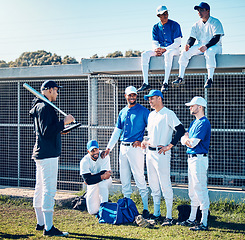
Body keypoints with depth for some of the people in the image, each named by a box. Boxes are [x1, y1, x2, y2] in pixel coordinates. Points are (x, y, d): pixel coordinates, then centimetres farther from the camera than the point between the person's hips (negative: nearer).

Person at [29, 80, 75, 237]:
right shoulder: (45, 107, -15)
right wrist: (64, 122, -19)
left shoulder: (39, 106, 18)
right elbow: (46, 131, -23)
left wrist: (60, 129, 21)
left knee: (40, 189, 15)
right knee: (49, 190, -10)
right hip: (48, 155, -11)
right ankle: (48, 228, -10)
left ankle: (41, 224, 23)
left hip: (41, 153, 11)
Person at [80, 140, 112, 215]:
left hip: (105, 181, 0)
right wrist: (102, 176, -38)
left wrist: (91, 178, -22)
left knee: (102, 183, -38)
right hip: (92, 185, 0)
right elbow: (88, 181, -29)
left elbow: (103, 174, -25)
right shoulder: (84, 161, -20)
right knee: (93, 211, -8)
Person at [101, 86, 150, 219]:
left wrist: (142, 141, -11)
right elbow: (116, 132, 20)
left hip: (135, 148, -7)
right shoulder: (122, 112, 17)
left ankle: (145, 208, -6)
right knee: (124, 179, 9)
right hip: (123, 148, 7)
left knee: (139, 178, -9)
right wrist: (109, 148, 15)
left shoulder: (143, 111, -2)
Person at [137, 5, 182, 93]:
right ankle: (145, 83, -25)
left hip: (173, 49, -5)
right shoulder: (156, 27, 8)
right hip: (160, 49, 5)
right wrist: (156, 50, -18)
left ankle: (165, 83, -42)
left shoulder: (174, 25, -5)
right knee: (144, 54, -20)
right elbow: (154, 43, 8)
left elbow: (178, 42, -11)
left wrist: (165, 49, -22)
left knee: (168, 54, -41)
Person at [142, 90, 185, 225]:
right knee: (153, 186, 13)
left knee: (165, 186, -8)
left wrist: (169, 146, -17)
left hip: (161, 154, -8)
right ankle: (156, 214, 22)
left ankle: (169, 217, -4)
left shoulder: (168, 114, -9)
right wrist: (145, 141, 10)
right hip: (149, 152, 9)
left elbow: (181, 130, -17)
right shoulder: (151, 115, 17)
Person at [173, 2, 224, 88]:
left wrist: (206, 46, -30)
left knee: (209, 52, -40)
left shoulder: (215, 22, -5)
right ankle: (180, 77, -19)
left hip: (214, 46, -6)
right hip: (201, 46, 6)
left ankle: (210, 79, -43)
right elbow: (192, 38, 9)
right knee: (185, 52, -16)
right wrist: (188, 44, -16)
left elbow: (216, 38, -16)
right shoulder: (196, 25, 14)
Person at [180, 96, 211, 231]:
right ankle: (192, 219, 24)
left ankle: (204, 223, -7)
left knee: (201, 190, -9)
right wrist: (186, 140, -10)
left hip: (199, 158, -10)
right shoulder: (194, 123, 18)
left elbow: (193, 143, -20)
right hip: (191, 158, 10)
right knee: (193, 190, 15)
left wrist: (187, 139, 1)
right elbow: (183, 139, 12)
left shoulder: (204, 123, -14)